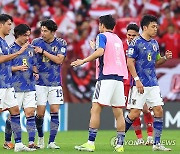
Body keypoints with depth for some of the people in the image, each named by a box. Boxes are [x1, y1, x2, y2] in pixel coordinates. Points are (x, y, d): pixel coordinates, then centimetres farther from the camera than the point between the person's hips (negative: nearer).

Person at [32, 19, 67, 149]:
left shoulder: (61, 43, 1)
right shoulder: (36, 42, 3)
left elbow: (59, 60, -11)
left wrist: (43, 52, -16)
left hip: (55, 83, 0)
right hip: (40, 83, 0)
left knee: (55, 111, -5)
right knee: (40, 113, -4)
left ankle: (51, 142, 0)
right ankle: (40, 137, 20)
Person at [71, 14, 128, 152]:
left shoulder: (102, 36, -1)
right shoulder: (118, 39, 21)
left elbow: (100, 52, -19)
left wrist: (83, 61, -16)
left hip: (106, 77, -7)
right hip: (119, 78, 7)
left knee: (96, 109, -8)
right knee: (118, 112, 6)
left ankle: (91, 143, -14)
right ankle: (120, 145, 3)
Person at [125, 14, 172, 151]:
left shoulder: (155, 43, 13)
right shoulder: (136, 43, -8)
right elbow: (130, 62, -11)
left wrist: (165, 58, 2)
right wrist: (137, 80, -17)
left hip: (153, 84, 7)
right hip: (140, 84, -6)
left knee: (159, 111, -1)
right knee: (135, 113, -6)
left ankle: (157, 143, 3)